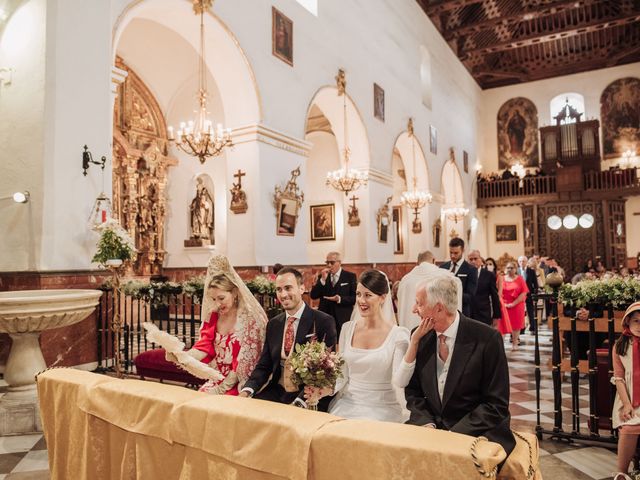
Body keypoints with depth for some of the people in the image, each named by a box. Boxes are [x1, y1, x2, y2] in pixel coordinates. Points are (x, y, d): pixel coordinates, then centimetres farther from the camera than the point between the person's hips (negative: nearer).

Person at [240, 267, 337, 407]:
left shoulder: (324, 322, -7)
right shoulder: (273, 324, 11)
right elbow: (264, 366, 12)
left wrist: (299, 402, -23)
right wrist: (246, 390, -8)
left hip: (306, 397, -5)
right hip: (276, 392, 5)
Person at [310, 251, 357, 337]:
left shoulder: (350, 277, 2)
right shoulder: (322, 276, 10)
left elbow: (355, 298, -2)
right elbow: (313, 296, 1)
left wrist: (340, 299, -18)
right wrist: (323, 279, -10)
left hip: (343, 320, -2)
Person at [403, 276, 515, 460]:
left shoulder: (487, 339, -13)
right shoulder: (420, 336, 1)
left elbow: (496, 404, -11)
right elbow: (413, 391, 8)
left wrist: (454, 434, -18)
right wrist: (426, 423, -10)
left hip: (476, 432, -4)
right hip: (430, 426, 5)